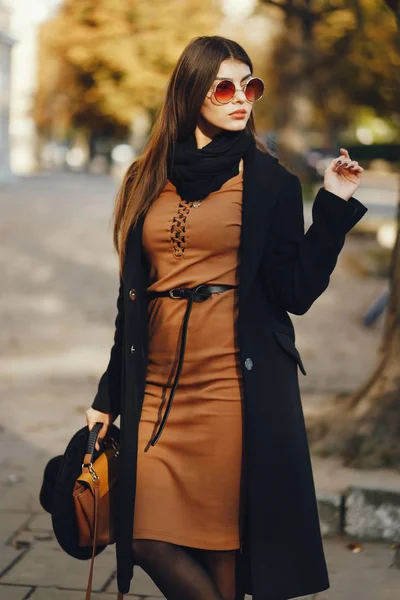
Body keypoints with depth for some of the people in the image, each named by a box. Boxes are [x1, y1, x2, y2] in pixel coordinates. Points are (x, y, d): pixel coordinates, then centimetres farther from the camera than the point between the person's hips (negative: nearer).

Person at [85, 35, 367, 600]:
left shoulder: (270, 181, 3)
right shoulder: (148, 180, 12)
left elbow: (296, 292, -4)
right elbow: (131, 295, 15)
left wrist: (334, 205, -10)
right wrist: (110, 394, 14)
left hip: (238, 385, -3)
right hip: (157, 387, 4)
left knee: (224, 542, -2)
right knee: (150, 540, 1)